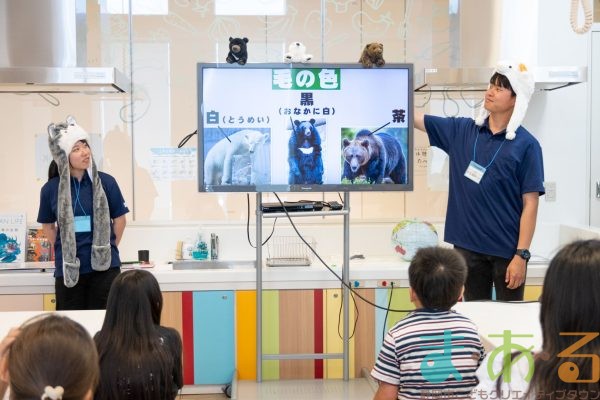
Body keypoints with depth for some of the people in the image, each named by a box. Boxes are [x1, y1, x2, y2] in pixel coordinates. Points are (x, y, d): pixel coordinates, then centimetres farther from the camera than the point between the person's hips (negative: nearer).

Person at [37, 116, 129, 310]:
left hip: (104, 267, -1)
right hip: (68, 270, 1)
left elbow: (119, 219, 6)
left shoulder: (105, 182, -5)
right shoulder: (50, 189, -3)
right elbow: (48, 225, 13)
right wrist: (65, 251, 12)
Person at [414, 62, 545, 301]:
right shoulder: (461, 130, 4)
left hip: (507, 251, -3)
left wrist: (521, 255, -13)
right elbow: (413, 118, 3)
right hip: (468, 247, 3)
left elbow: (530, 204, -9)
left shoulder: (526, 145, -7)